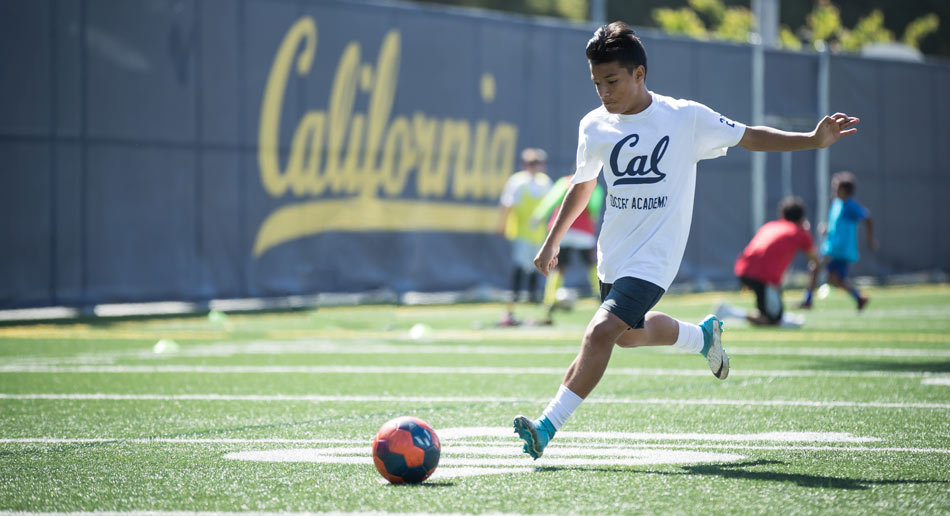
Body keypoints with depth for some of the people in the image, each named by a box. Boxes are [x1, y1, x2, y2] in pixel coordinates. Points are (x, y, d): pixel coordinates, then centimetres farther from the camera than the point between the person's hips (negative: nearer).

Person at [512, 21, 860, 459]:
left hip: (654, 257, -6)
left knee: (601, 332, -20)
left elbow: (750, 137, 1)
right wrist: (552, 241, 22)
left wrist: (813, 140, -7)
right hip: (613, 255, 6)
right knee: (630, 335, 21)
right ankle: (702, 336, 50)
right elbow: (582, 185, 18)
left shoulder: (685, 118, -10)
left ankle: (547, 427, -18)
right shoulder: (594, 127, 0)